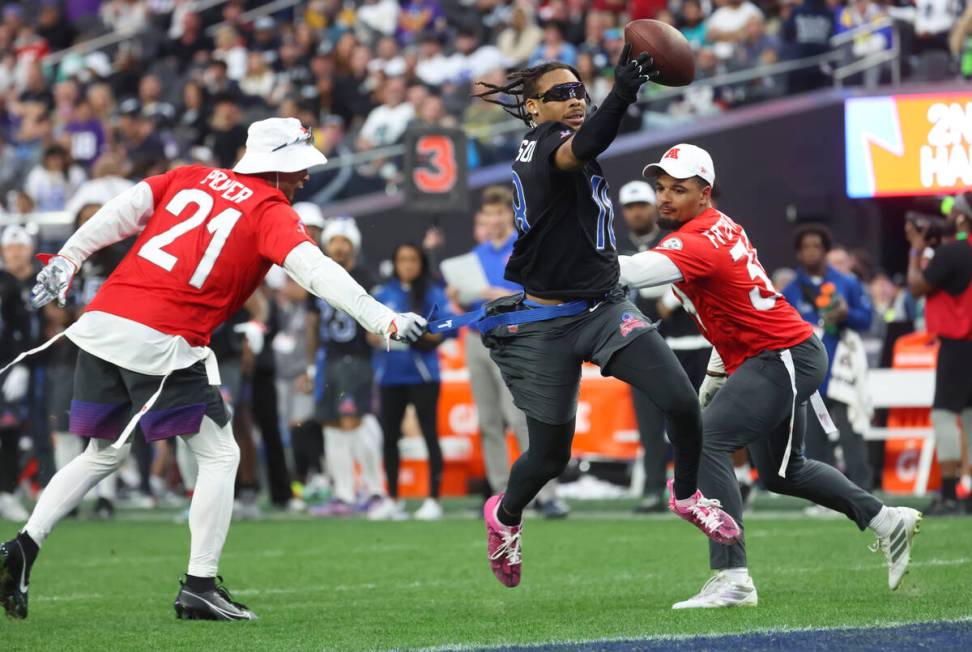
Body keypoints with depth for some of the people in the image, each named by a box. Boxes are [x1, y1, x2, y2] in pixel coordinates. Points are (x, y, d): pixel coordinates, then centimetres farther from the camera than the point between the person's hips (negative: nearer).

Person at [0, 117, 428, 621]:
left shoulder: (192, 177, 19)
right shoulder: (272, 211, 2)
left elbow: (122, 210, 10)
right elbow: (314, 269, -12)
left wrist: (68, 259, 12)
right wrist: (383, 320, -19)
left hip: (103, 319, 7)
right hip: (162, 342, -6)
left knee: (105, 453, 22)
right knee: (220, 455, 7)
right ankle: (198, 588, 2)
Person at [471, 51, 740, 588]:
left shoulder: (543, 147, 8)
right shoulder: (541, 143, -16)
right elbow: (581, 150, -42)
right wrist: (621, 94, -55)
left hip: (604, 309, 7)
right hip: (548, 326, -7)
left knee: (682, 403, -15)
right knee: (550, 456, 7)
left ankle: (687, 495, 12)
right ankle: (504, 515, 40)